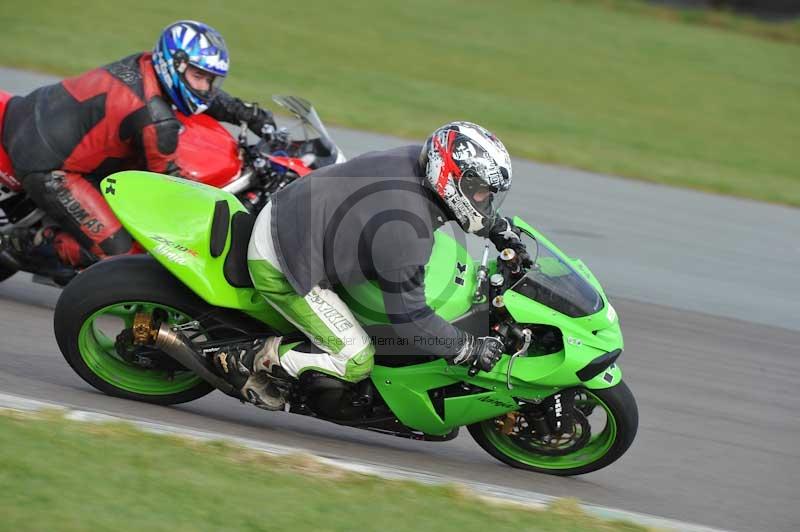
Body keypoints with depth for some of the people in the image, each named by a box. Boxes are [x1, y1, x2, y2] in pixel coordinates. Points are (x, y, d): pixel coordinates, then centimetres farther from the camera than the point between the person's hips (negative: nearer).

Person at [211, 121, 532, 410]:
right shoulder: (405, 231, -33)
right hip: (278, 266, -10)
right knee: (355, 362, -10)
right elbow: (407, 315, -25)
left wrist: (500, 228, 12)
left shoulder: (420, 159, -9)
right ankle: (247, 358, 0)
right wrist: (469, 348, -18)